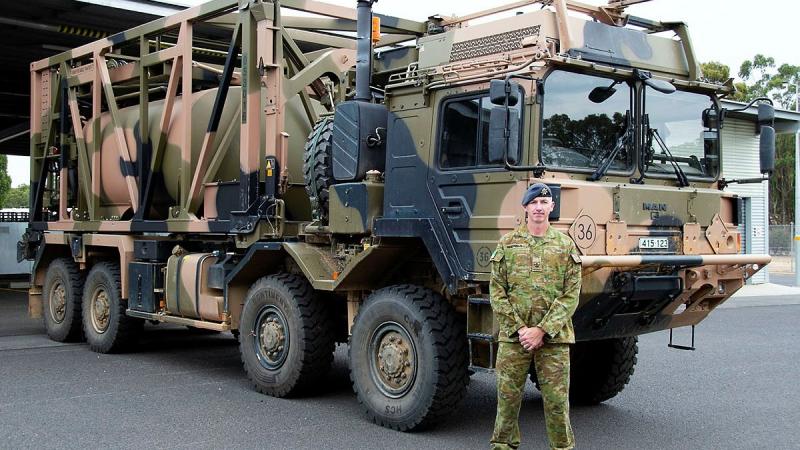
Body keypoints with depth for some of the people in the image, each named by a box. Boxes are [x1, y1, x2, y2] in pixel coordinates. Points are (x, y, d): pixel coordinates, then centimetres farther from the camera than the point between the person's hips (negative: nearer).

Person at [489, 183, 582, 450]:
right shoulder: (507, 244, 6)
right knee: (507, 396, 7)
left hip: (554, 337, -1)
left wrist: (541, 330, -10)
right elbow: (497, 292, 3)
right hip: (513, 336, 1)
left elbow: (571, 295, -1)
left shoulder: (566, 245, 5)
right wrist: (519, 328, -8)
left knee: (557, 400, 3)